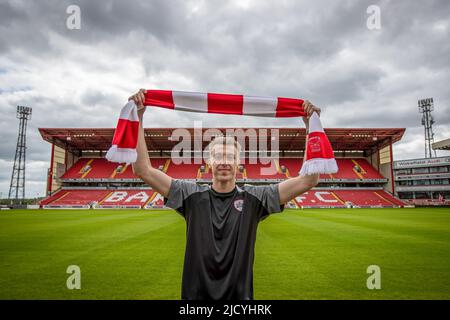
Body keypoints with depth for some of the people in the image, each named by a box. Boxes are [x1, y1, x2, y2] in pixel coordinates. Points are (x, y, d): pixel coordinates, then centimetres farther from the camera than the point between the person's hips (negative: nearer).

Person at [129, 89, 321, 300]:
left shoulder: (253, 198, -8)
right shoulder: (192, 195, -8)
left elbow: (308, 181, -14)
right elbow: (143, 170, -12)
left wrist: (311, 125, -18)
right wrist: (138, 117, -17)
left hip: (239, 294, 0)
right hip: (196, 293, 0)